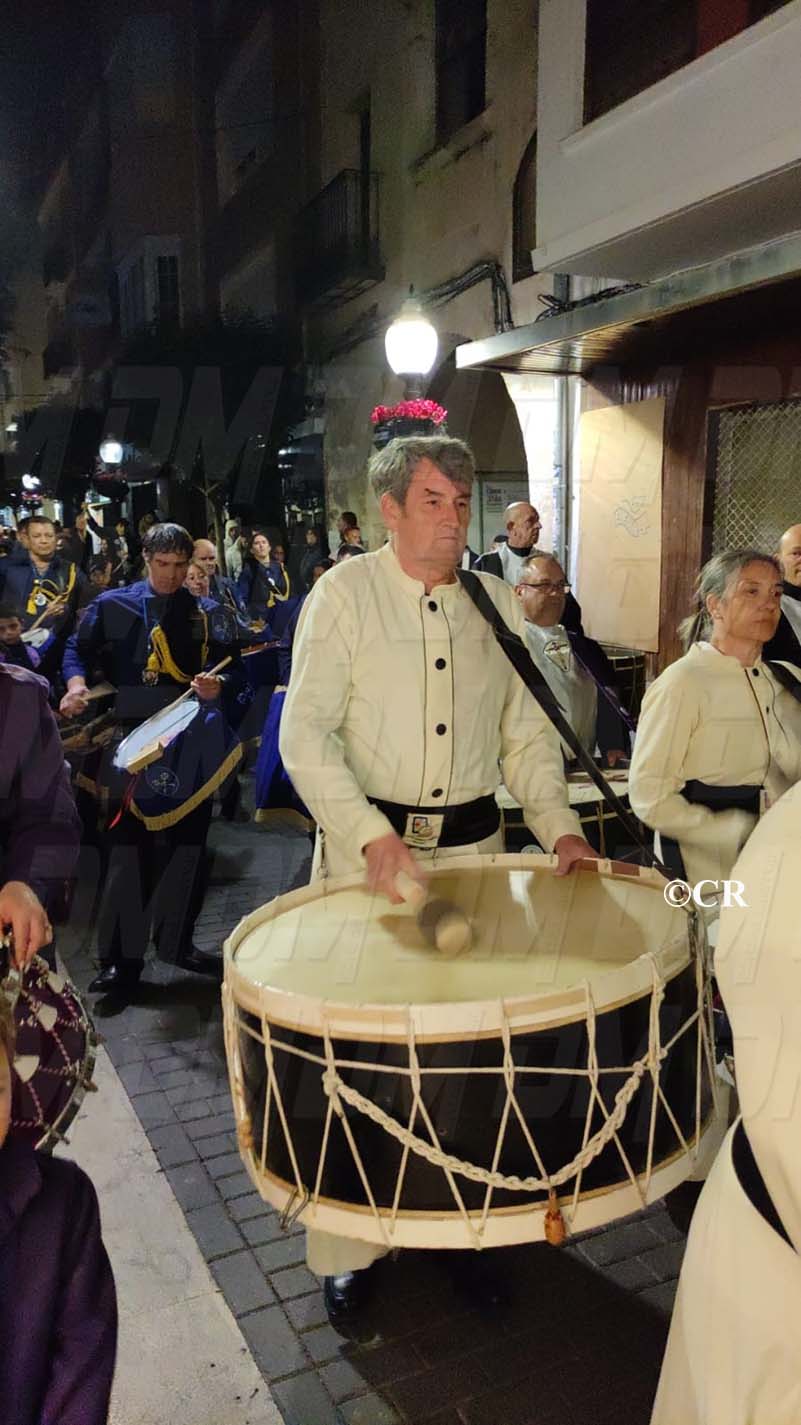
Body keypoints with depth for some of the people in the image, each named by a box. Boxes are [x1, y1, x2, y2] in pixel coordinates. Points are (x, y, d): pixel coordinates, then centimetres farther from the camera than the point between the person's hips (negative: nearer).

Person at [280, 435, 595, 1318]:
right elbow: (305, 732, -12)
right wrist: (372, 835, -23)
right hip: (367, 845, -3)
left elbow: (527, 733, 12)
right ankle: (345, 1252, 21)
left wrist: (559, 827, -3)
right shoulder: (344, 594, -4)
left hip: (474, 847, 4)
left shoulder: (497, 605, 9)